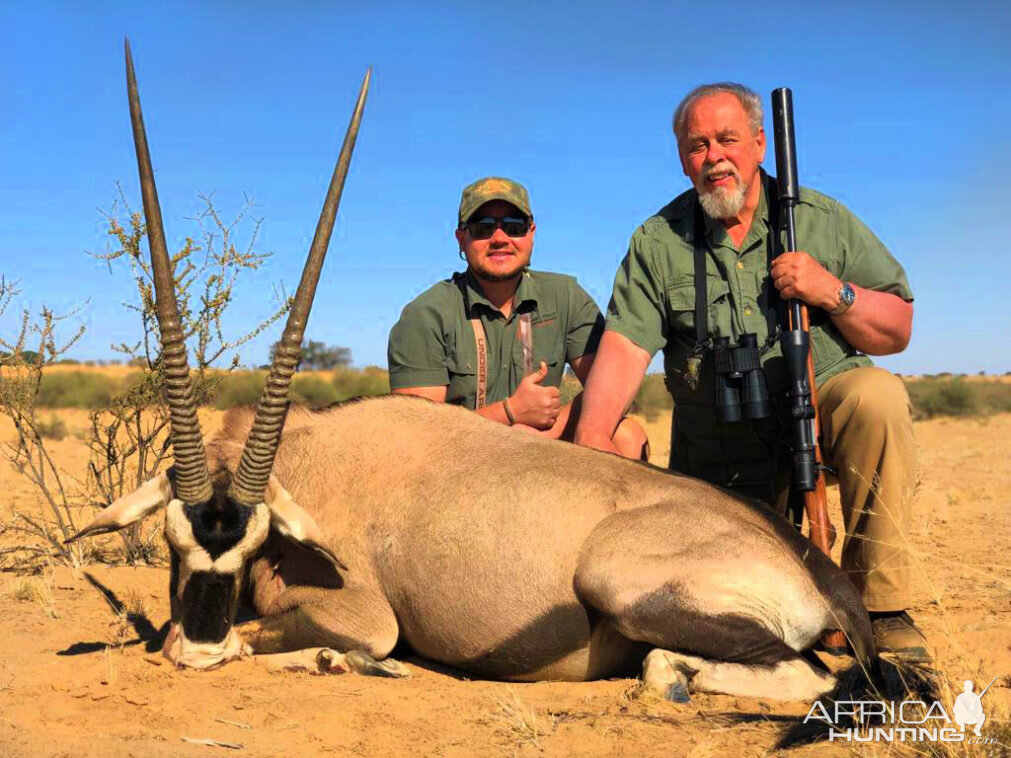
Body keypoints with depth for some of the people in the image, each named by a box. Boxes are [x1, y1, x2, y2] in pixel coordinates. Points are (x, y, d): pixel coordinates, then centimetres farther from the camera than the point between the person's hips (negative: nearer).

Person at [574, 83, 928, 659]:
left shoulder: (823, 220, 1)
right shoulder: (658, 243, 1)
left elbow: (897, 333, 1)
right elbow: (625, 347, -12)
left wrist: (833, 292, -19)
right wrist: (593, 435, -28)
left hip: (819, 405, 0)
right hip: (718, 456, 1)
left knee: (877, 397, -33)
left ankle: (885, 609, -22)